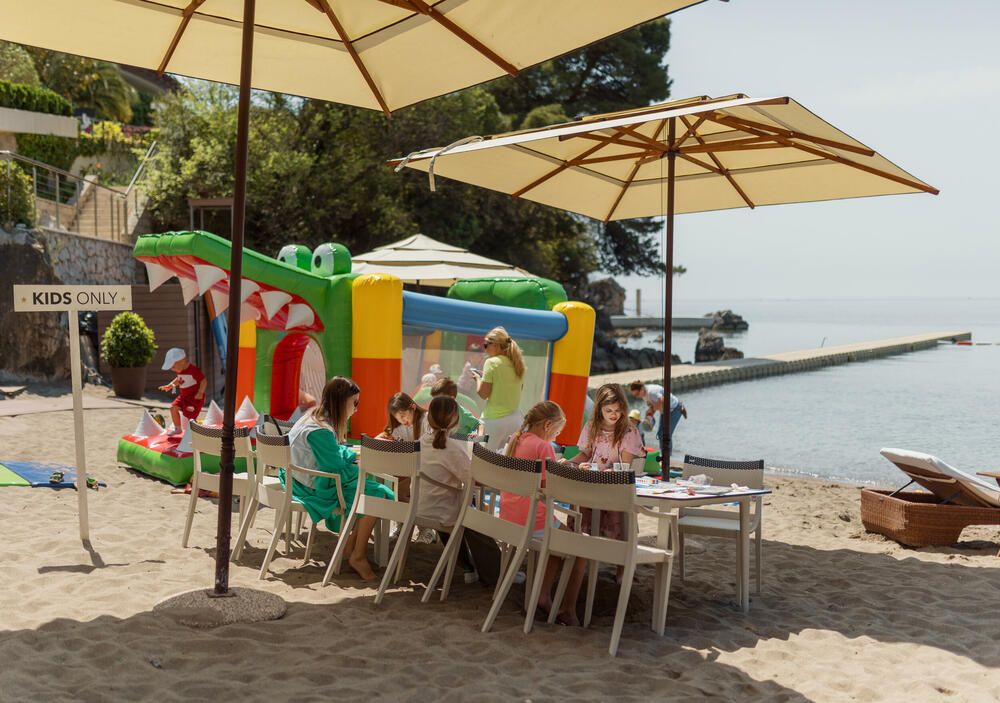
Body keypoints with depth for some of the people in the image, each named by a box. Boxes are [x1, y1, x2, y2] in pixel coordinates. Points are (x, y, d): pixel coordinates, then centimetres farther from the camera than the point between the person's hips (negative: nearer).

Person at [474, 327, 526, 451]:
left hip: (495, 419, -7)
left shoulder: (492, 363, -10)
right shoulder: (518, 363, 9)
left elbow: (483, 394, -12)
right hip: (515, 417, 7)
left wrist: (478, 379, 8)